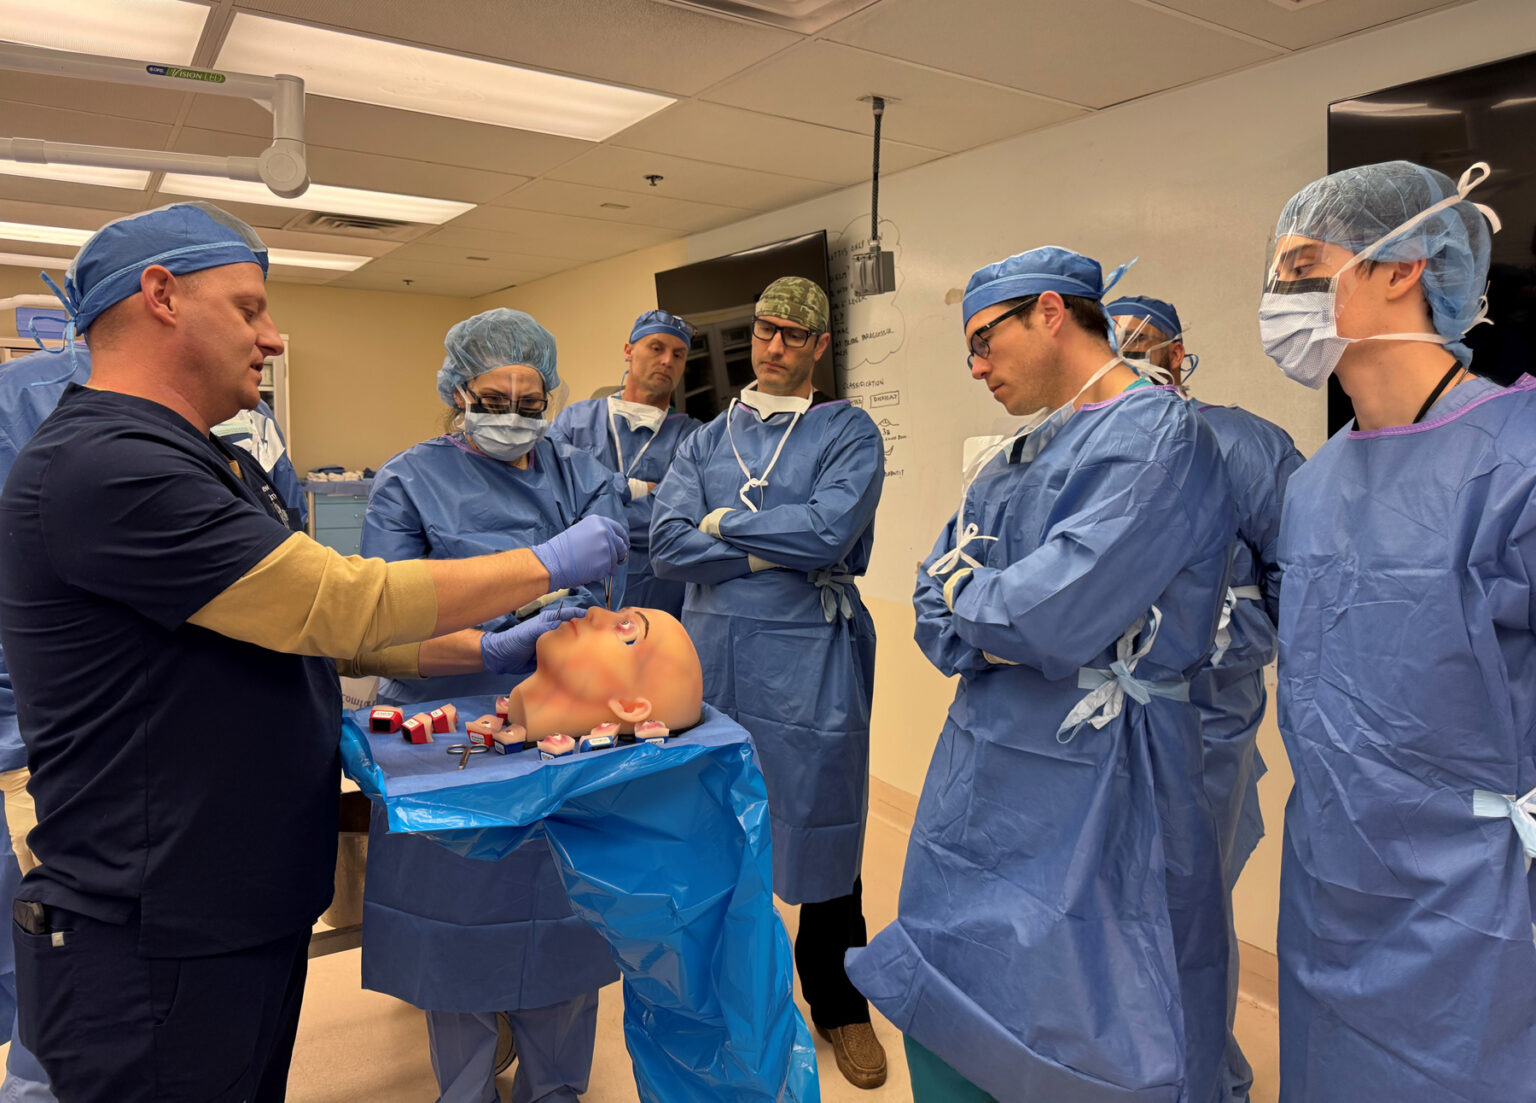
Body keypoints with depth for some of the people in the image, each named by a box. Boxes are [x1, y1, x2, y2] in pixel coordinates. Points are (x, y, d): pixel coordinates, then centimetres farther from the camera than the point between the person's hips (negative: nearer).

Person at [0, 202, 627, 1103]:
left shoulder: (220, 468, 12)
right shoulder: (99, 467, -21)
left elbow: (305, 625, 14)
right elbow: (342, 605, -24)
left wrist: (482, 651, 4)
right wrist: (549, 566, -14)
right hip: (153, 955, -9)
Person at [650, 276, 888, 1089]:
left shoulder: (849, 433, -1)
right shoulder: (706, 440, 9)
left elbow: (830, 532, -18)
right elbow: (666, 544, -5)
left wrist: (725, 524, -8)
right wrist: (776, 551, -13)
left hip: (807, 662, -3)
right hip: (712, 654, 3)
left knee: (819, 828, 8)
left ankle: (838, 1006, 30)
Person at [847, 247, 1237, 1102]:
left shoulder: (1157, 437, -14)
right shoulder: (1009, 460, 11)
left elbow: (1054, 617, -25)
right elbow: (938, 614, 10)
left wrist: (968, 598, -5)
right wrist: (1004, 628, -10)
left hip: (1091, 783, -7)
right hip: (984, 768, 8)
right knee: (945, 1012, 18)